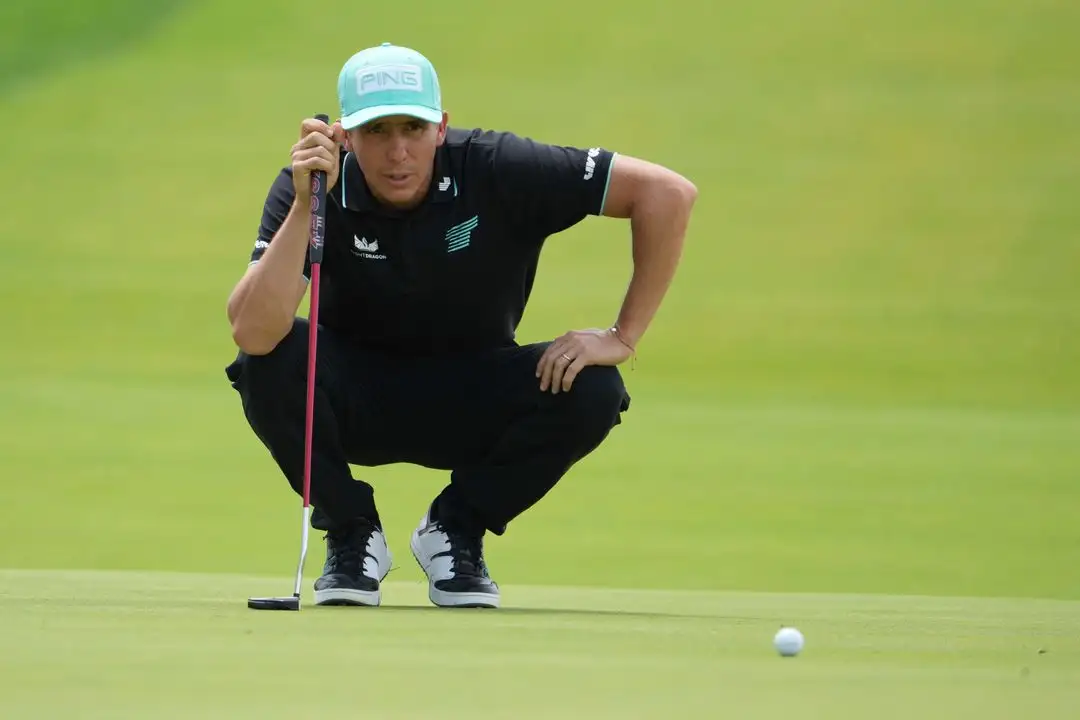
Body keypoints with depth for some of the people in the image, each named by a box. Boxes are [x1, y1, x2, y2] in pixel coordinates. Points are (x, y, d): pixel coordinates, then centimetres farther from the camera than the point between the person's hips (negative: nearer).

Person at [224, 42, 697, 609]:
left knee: (591, 391, -27)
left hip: (473, 408, 1)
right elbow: (251, 332, -35)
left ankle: (456, 527, -1)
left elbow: (668, 193, -20)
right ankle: (351, 534, -5)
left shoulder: (496, 170, -22)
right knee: (268, 362, -32)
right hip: (356, 406, -1)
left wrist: (623, 337, -20)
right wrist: (304, 206, -41)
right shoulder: (309, 188, -22)